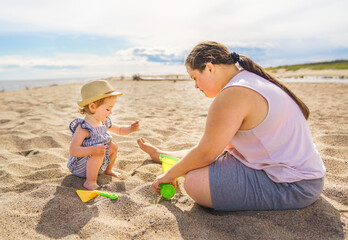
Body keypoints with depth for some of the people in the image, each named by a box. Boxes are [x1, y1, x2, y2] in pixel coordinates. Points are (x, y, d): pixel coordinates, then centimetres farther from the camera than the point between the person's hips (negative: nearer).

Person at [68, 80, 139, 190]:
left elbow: (119, 130, 13)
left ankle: (108, 170, 22)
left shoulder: (104, 122, -2)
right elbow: (73, 150, -31)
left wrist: (130, 128, -7)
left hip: (98, 162, 8)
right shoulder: (83, 127, -28)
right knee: (99, 153, -31)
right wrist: (93, 150, -44)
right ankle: (90, 182, -18)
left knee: (113, 145, 0)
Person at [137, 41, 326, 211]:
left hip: (292, 186, -10)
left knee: (194, 181, -22)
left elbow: (206, 153, -17)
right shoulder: (251, 78, 8)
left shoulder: (234, 94, -23)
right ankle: (160, 154, 33)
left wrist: (170, 175, -1)